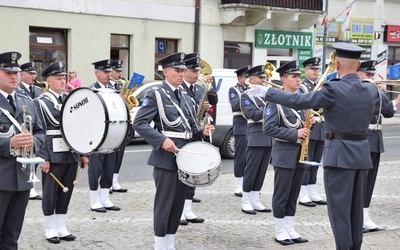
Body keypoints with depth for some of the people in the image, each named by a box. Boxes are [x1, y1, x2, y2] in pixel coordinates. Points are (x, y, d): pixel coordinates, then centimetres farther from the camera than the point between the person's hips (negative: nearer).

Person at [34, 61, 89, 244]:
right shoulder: (40, 102, -4)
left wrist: (84, 153, 11)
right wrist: (42, 158, -16)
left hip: (72, 154, 5)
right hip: (53, 155, -5)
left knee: (66, 192, 10)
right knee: (50, 192, 3)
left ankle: (61, 227, 21)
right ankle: (50, 229, 14)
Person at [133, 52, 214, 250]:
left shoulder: (185, 98, 17)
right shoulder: (156, 95, -6)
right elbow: (139, 123, -15)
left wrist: (202, 132, -3)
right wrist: (162, 140, -24)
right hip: (166, 159, -7)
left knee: (178, 204, 12)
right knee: (164, 205, -2)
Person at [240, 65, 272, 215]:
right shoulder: (247, 95, -3)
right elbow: (254, 115, -15)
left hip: (269, 136, 7)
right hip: (256, 136, -7)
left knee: (261, 170, 9)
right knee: (251, 169, -3)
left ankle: (255, 201, 15)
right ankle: (246, 203, 5)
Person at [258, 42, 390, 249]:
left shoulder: (334, 89, -15)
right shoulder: (370, 90, 6)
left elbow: (298, 101, -16)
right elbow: (384, 100, 29)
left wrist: (267, 92, -7)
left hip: (339, 154, -7)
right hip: (362, 154, 7)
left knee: (339, 209, 0)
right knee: (356, 208, 15)